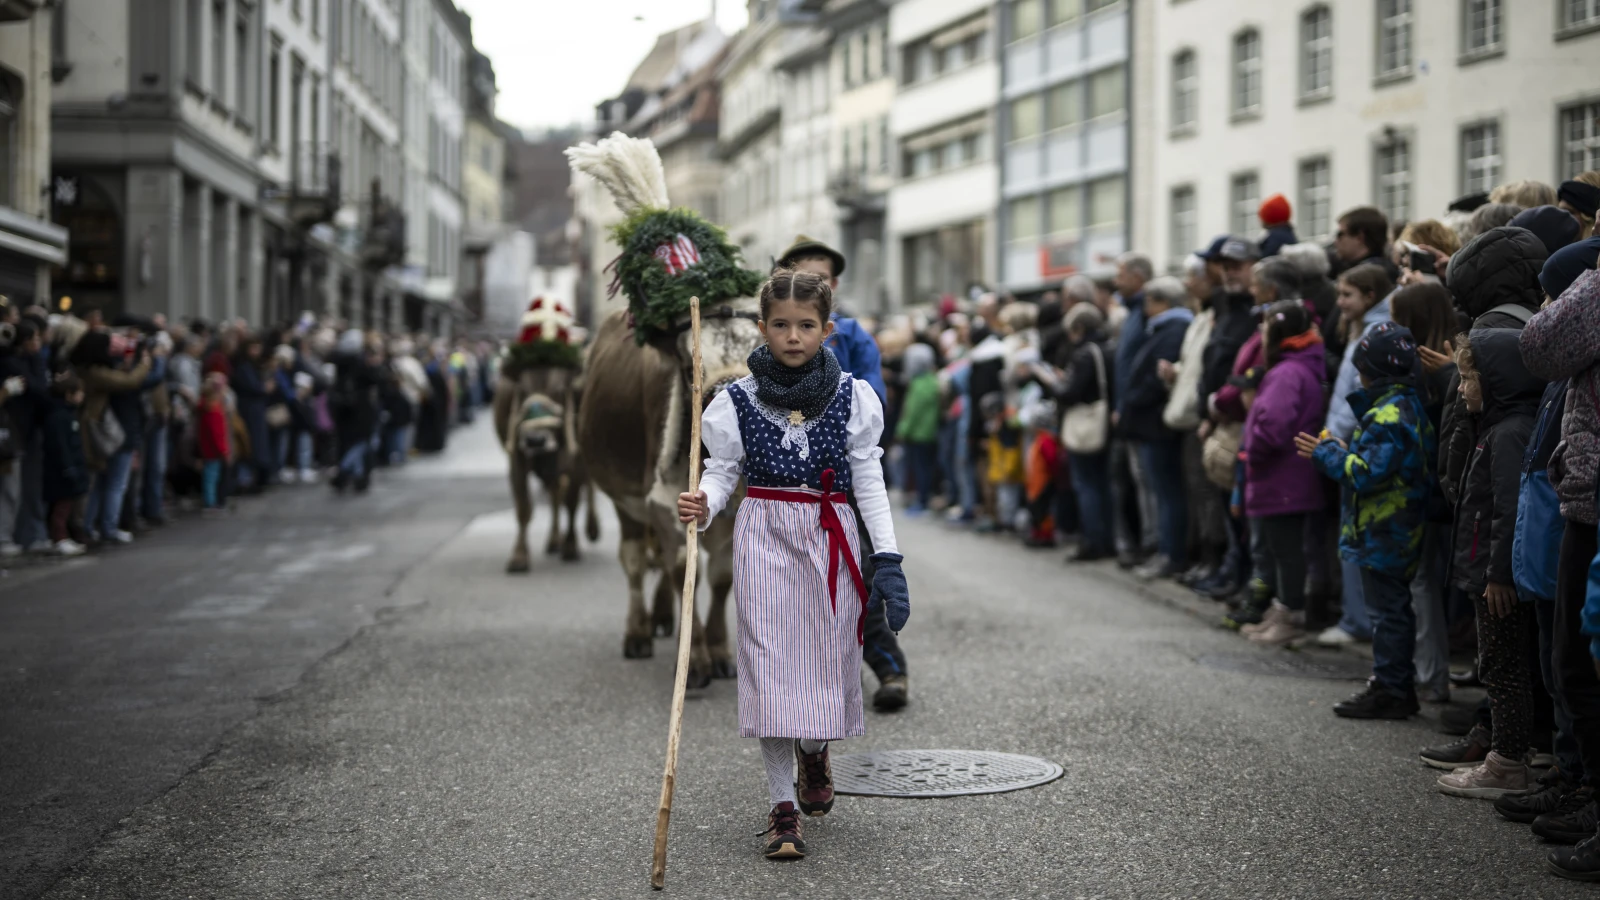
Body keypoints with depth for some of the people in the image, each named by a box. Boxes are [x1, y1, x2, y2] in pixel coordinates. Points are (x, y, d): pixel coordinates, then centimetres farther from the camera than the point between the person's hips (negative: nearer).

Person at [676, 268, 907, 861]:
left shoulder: (852, 396, 2)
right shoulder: (739, 399, 0)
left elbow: (868, 480, 3)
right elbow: (723, 471, 4)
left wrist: (887, 558, -2)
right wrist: (703, 505, -19)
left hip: (833, 538, 1)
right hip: (766, 534, -1)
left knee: (830, 655, 6)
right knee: (770, 662, -6)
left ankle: (814, 753, 40)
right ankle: (783, 807, 0)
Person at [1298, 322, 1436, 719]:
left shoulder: (1388, 415, -21)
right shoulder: (1410, 405, 11)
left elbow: (1368, 473, -24)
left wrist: (1327, 453, -12)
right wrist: (1342, 450, 14)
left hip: (1383, 533, -10)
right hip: (1399, 530, 10)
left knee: (1388, 609, -4)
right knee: (1394, 606, 17)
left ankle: (1391, 690, 2)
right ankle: (1397, 685, 25)